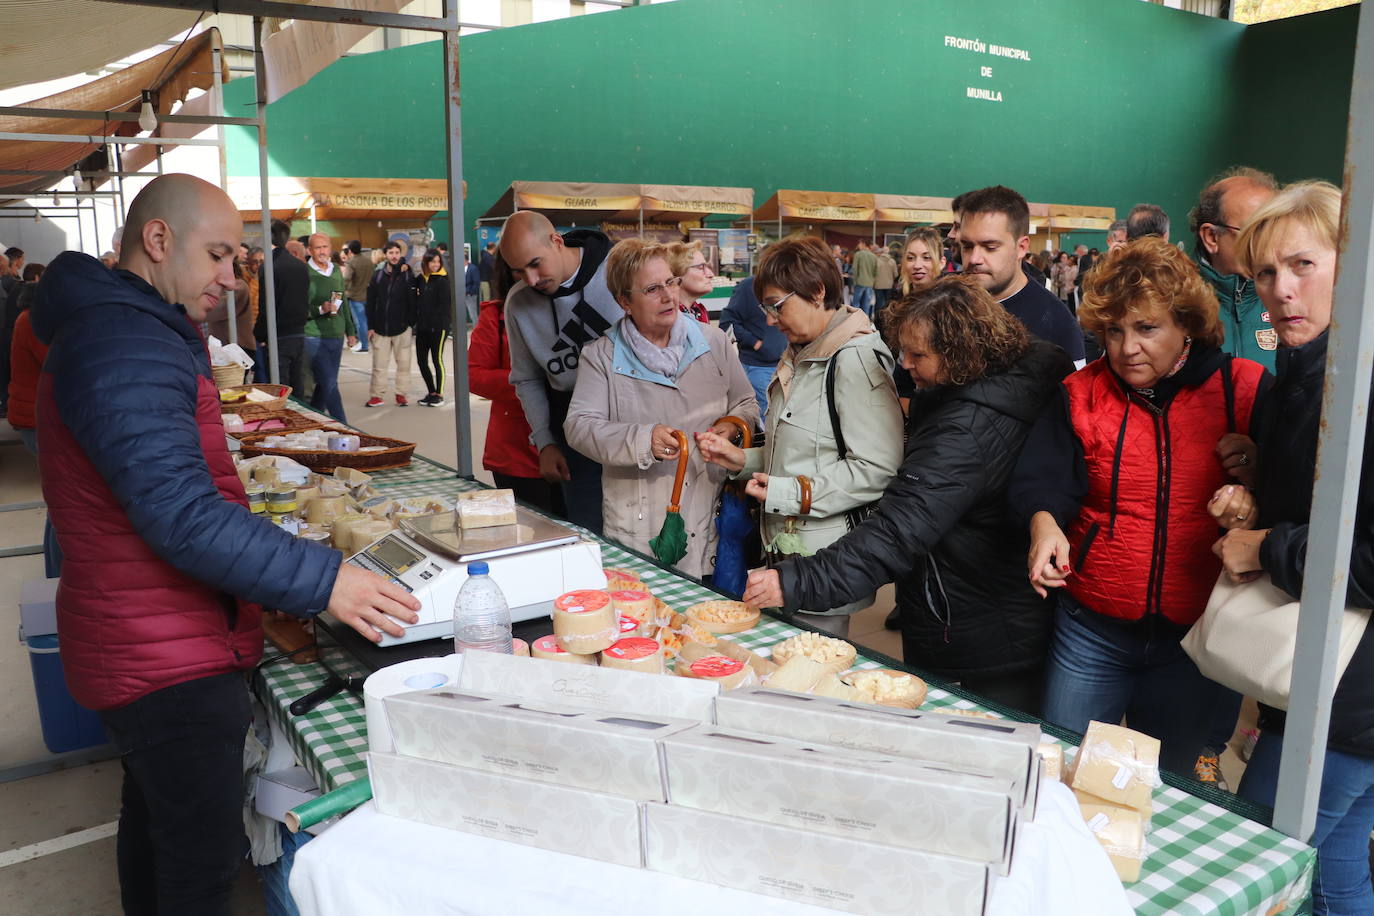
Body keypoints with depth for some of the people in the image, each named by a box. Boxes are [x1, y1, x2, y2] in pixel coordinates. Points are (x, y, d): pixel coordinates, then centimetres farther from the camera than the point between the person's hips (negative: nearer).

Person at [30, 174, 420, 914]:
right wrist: (321, 580, -27)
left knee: (154, 821, 25)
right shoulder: (126, 347, -21)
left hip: (145, 649, 11)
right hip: (171, 660, -11)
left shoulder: (123, 331, 14)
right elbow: (183, 517, -29)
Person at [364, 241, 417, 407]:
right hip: (380, 329, 1)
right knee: (379, 365, 4)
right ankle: (377, 395, 11)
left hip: (402, 328, -1)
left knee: (403, 363, 5)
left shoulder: (408, 276, -1)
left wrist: (412, 324, -8)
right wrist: (370, 326, -1)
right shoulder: (377, 275, 4)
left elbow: (412, 303, -2)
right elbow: (371, 303, 4)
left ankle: (401, 394, 15)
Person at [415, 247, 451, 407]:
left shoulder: (443, 280, -8)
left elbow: (445, 305, -12)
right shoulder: (421, 278, 10)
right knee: (422, 361, 10)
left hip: (438, 327, -7)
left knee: (437, 360, 0)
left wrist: (445, 326, -16)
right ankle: (431, 392, 24)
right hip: (422, 328, 7)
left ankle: (439, 394, 11)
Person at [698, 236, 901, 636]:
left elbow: (878, 470, -22)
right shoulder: (801, 356, 14)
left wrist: (789, 493, -19)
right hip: (784, 547, 9)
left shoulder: (855, 362, -17)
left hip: (825, 564, -9)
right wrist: (742, 460, 5)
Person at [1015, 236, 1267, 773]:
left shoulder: (1244, 390, -3)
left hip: (1194, 633, 0)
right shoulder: (1082, 394, 0)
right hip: (1090, 629, 0)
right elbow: (1042, 481, -10)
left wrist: (1252, 499, -23)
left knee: (1168, 786, 18)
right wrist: (1044, 523, -32)